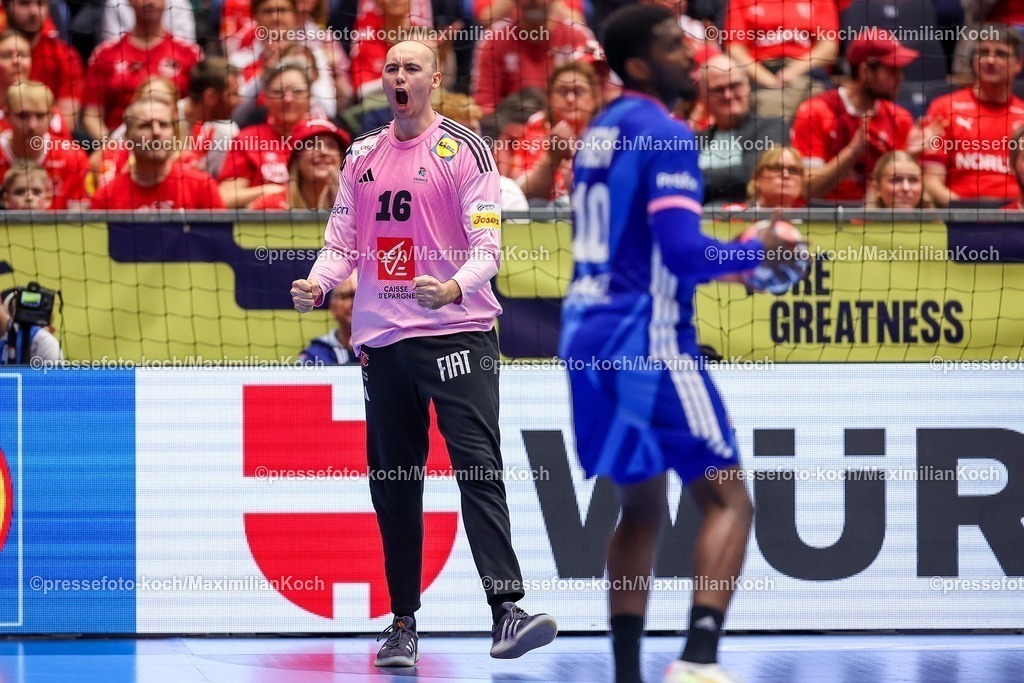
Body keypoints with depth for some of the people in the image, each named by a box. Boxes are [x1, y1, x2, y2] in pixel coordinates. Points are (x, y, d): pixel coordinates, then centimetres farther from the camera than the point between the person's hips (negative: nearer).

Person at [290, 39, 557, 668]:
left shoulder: (464, 149, -3)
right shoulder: (361, 157, 13)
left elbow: (487, 244, -9)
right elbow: (343, 241, 16)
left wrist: (455, 287, -28)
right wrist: (317, 286, -5)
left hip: (458, 332, -5)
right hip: (383, 337, 5)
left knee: (479, 468, -13)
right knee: (392, 484, 7)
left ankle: (507, 611, -20)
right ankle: (403, 622, 14)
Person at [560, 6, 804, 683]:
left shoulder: (601, 131, 15)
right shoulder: (667, 135, -13)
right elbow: (684, 251, -22)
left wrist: (722, 261, 22)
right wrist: (758, 252, -6)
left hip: (587, 334, 9)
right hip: (647, 339, -9)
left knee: (643, 509, 17)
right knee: (729, 500, -6)